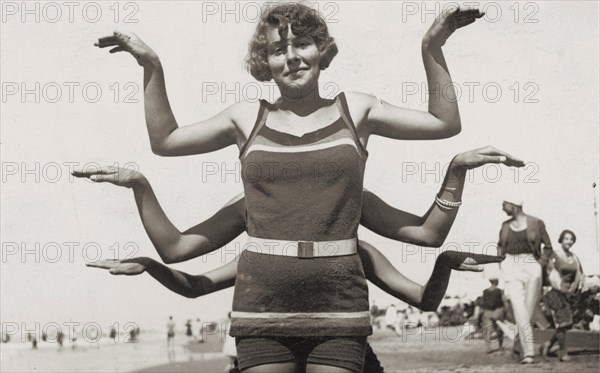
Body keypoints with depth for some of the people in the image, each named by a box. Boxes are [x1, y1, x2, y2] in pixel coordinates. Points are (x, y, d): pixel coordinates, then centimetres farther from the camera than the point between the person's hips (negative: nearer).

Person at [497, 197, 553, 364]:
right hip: (511, 268, 2)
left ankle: (519, 341, 24)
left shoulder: (536, 223, 0)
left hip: (531, 266, -2)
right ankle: (528, 352, -17)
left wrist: (540, 265, -4)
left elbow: (548, 247, 6)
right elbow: (500, 245, 28)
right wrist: (501, 261, 13)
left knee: (529, 310, -1)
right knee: (519, 308, -13)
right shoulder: (505, 225, 12)